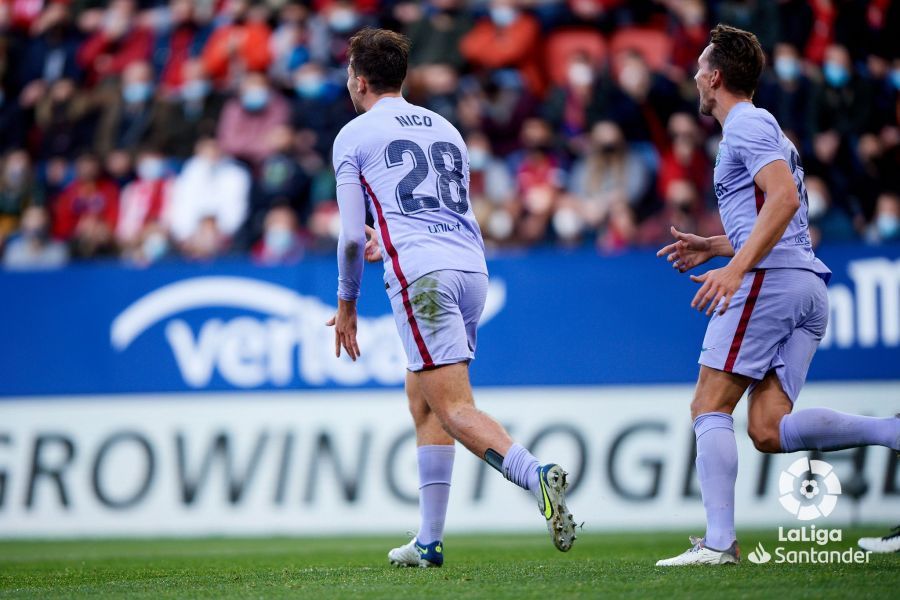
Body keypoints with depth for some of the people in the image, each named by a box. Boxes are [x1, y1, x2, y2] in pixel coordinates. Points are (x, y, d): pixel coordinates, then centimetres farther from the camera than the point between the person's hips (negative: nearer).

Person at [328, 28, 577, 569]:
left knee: (454, 410, -13)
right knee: (422, 402, 16)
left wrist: (347, 304, 16)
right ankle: (430, 541, 14)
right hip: (472, 266, 7)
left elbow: (352, 236, 2)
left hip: (421, 272, -7)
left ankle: (538, 475, -36)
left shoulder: (354, 136, 7)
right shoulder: (445, 128, 24)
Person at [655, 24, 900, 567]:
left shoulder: (748, 124, -3)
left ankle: (719, 542, -13)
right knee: (769, 431, -1)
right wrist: (711, 246, 31)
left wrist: (735, 268, -25)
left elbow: (785, 198, -19)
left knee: (710, 407, -6)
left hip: (770, 278, -9)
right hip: (809, 284, 9)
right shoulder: (762, 128, 28)